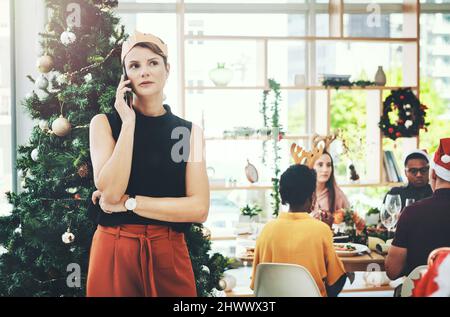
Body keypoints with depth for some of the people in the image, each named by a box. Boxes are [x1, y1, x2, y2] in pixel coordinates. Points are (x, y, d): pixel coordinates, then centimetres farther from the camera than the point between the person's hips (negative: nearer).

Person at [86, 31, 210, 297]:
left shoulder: (189, 131, 3)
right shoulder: (104, 123, 1)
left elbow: (199, 209, -7)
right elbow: (110, 192, -14)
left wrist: (128, 202, -11)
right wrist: (128, 121, -13)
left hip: (170, 255, 1)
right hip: (114, 252, -1)